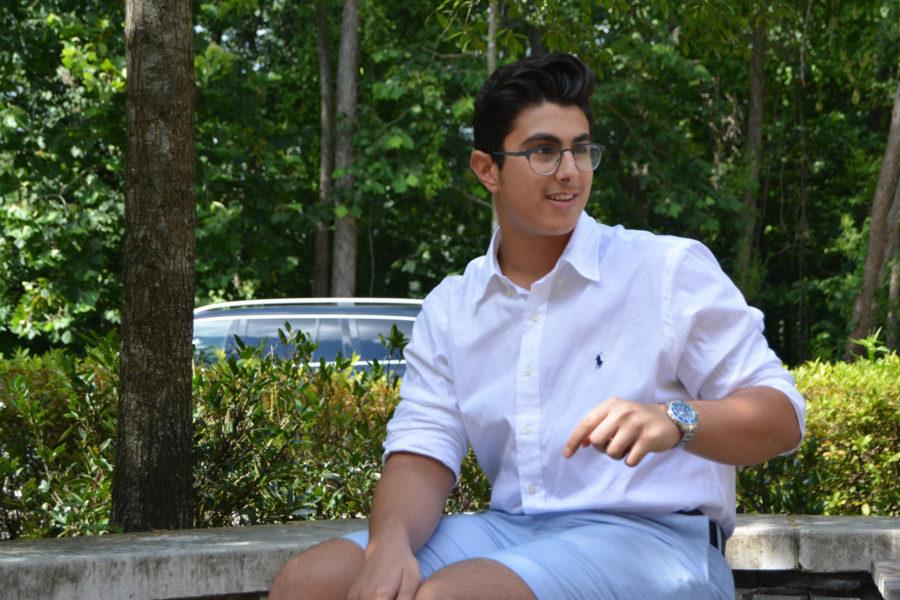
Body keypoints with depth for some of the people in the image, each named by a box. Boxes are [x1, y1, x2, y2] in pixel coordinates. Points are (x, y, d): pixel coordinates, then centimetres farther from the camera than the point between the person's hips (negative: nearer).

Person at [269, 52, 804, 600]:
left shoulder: (672, 269, 0)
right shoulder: (449, 310, 13)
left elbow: (781, 417, -3)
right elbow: (423, 456, 5)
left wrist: (675, 421, -25)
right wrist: (390, 544, -18)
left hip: (653, 539, -5)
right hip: (513, 531, 5)